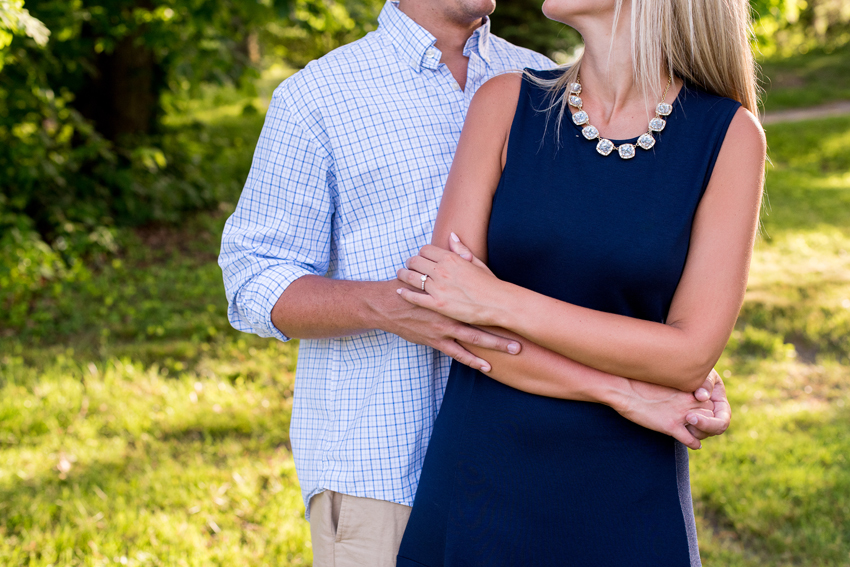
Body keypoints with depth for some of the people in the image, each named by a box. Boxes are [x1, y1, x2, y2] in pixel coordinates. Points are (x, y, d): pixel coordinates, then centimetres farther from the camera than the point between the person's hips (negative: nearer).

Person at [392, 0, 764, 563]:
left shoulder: (732, 135, -7)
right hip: (481, 471, 1)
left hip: (625, 499, -1)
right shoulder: (506, 102, -4)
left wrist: (498, 302, -17)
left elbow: (692, 357, -13)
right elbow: (447, 317, -10)